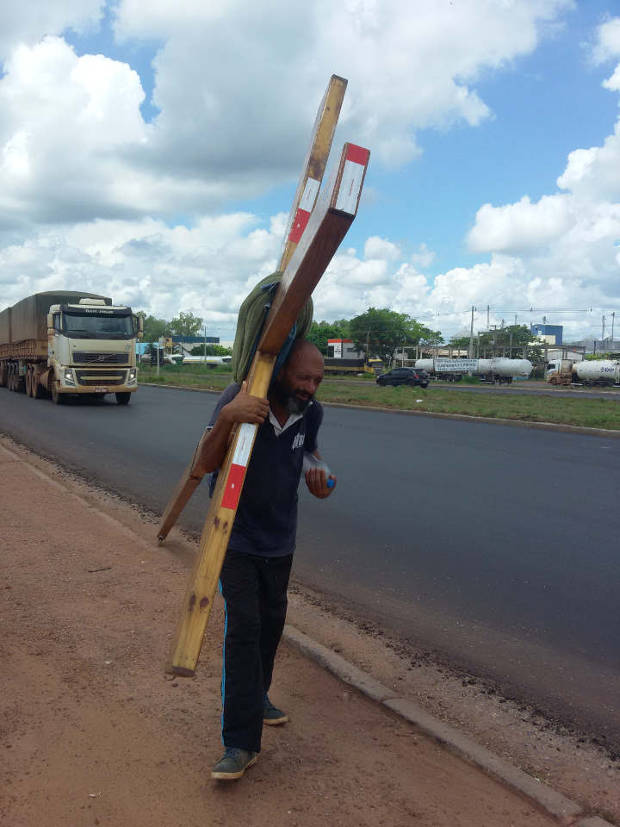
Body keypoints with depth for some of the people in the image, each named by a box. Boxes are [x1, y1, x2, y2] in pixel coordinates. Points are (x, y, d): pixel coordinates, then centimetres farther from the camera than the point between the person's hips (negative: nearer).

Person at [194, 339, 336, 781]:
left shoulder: (311, 412, -9)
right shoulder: (241, 399, -24)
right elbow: (207, 464, -31)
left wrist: (319, 473, -10)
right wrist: (227, 417, -49)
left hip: (281, 537, 5)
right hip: (238, 537, -5)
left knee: (272, 620, 20)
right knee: (243, 626, -12)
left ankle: (257, 695, 45)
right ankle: (241, 743, -3)